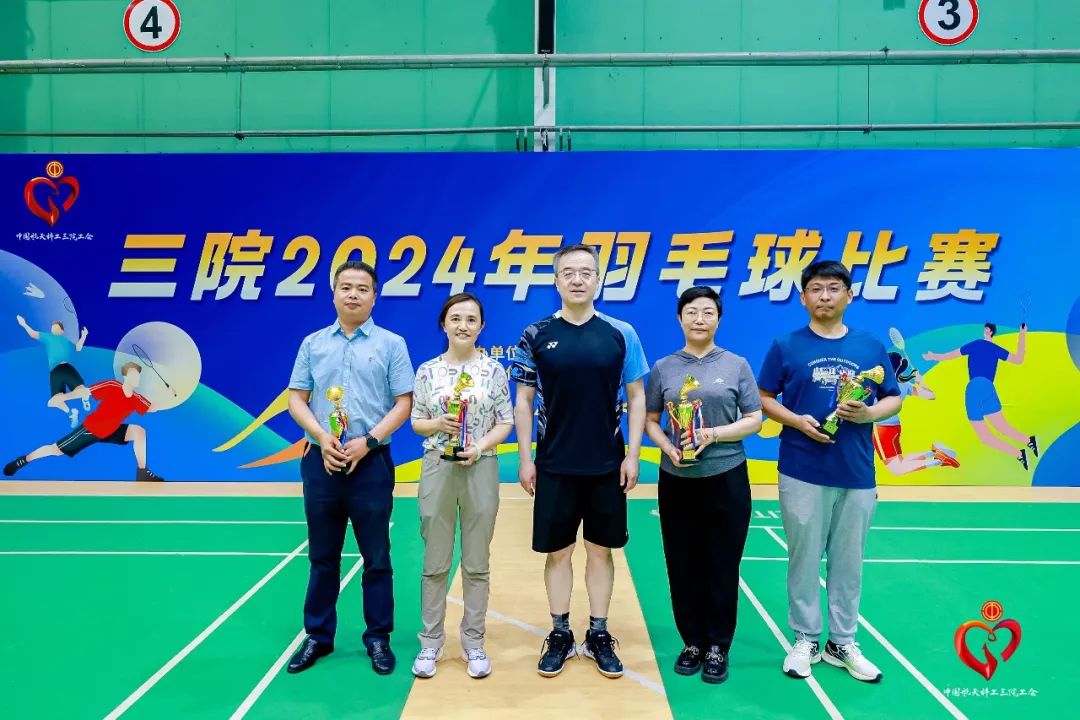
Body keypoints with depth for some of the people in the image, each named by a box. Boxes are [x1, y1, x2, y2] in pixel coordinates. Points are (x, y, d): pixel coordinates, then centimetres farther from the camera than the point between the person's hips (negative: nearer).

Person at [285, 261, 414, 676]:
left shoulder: (391, 344, 2)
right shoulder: (313, 343, 9)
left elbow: (404, 403, -2)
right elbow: (296, 399, 6)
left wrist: (368, 441, -13)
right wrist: (322, 438, -10)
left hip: (371, 462, -2)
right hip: (321, 462, 2)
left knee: (376, 557, 5)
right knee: (322, 556, 12)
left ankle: (378, 638, 19)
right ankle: (317, 636, 26)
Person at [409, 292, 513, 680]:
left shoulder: (493, 369, 0)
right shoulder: (428, 371, 3)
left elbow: (505, 423, 1)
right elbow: (416, 422, 7)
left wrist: (480, 446, -16)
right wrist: (438, 423, -14)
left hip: (481, 470, 0)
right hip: (437, 469, 1)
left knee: (477, 563, 9)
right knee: (435, 563, 8)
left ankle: (474, 643, 22)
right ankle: (430, 642, 21)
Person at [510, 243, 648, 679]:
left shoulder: (621, 334, -1)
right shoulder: (536, 336, -2)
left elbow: (637, 397, 3)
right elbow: (523, 401, 2)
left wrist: (632, 455, -3)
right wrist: (525, 458, -2)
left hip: (607, 465, 0)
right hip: (554, 466, 0)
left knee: (601, 550, 11)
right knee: (558, 552, 9)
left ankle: (599, 635, 25)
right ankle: (560, 635, 24)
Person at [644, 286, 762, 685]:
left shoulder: (737, 365, 1)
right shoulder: (664, 368, 4)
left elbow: (754, 420, 0)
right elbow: (649, 420, 6)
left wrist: (714, 435, -16)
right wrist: (668, 448, -13)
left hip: (727, 479, -1)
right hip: (677, 481, 2)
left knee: (722, 567, 6)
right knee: (683, 566, 8)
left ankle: (718, 647, 22)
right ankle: (692, 642, 25)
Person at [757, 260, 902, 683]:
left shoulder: (871, 347, 5)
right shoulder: (785, 347, 0)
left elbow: (893, 399, 10)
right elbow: (764, 399, 3)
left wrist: (869, 413, -12)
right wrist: (797, 420, -15)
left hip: (857, 474, 2)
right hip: (802, 473, -2)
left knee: (849, 561, 11)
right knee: (804, 558, 7)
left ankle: (843, 643, 25)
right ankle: (805, 640, 22)